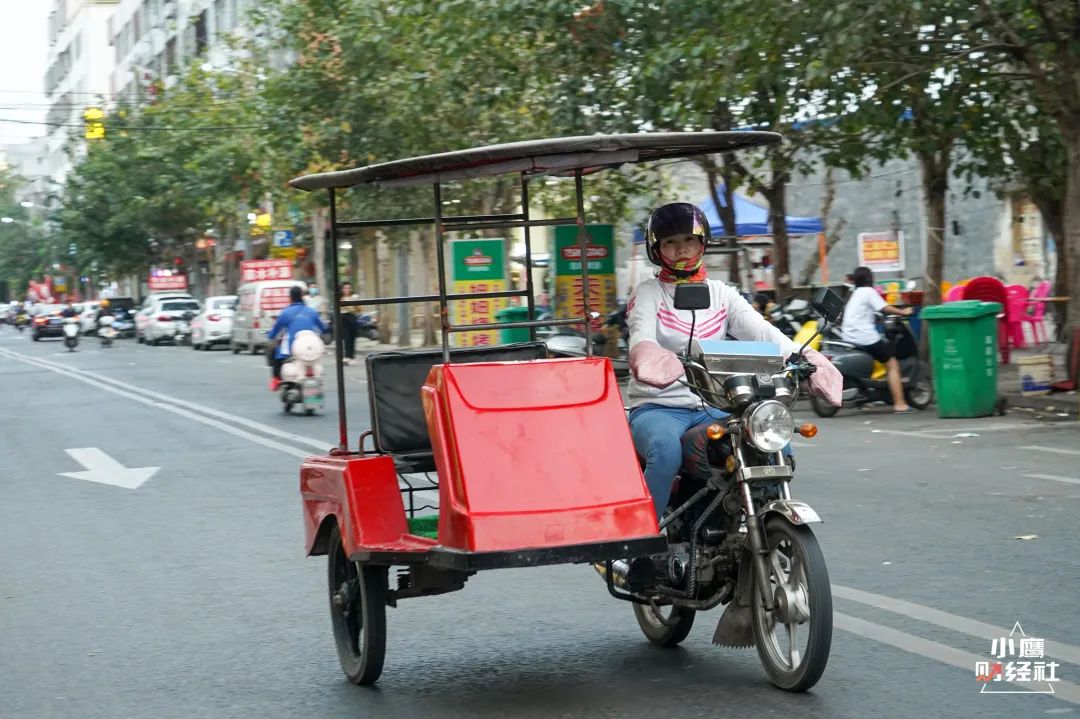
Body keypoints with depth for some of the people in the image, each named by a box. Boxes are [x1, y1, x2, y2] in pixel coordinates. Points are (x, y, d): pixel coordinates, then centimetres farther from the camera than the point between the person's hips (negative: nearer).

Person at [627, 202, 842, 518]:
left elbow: (761, 331, -3)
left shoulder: (722, 294, 14)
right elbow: (641, 334, -19)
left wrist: (803, 356, -24)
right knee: (666, 453, -36)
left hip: (712, 409, 4)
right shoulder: (647, 294, 3)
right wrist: (646, 355, -46)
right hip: (658, 407, -4)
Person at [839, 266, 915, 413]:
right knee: (892, 365, 0)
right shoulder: (868, 291, -3)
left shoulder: (854, 294, 20)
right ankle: (899, 404, -8)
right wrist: (903, 312, 0)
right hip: (866, 337, -8)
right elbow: (884, 308, -10)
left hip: (848, 337, 8)